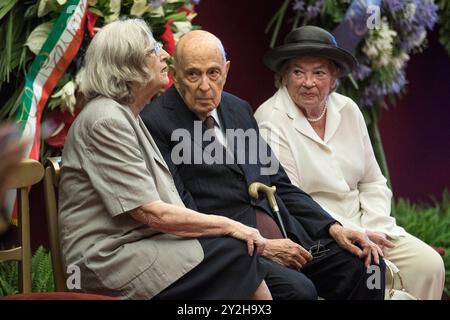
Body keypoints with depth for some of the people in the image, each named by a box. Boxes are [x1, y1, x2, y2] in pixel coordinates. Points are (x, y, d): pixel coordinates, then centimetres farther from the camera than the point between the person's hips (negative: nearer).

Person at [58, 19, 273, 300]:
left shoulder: (126, 116, 17)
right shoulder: (106, 121, -13)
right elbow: (152, 213, -17)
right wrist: (229, 225, -11)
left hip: (138, 245, 8)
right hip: (112, 261, -8)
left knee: (241, 253, -12)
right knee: (238, 253, -18)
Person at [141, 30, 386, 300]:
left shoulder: (239, 109, 17)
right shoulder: (155, 124, -7)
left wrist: (334, 229, 5)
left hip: (284, 237, 7)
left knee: (366, 265, -10)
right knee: (297, 289, -31)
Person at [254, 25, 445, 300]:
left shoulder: (348, 110, 7)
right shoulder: (271, 123, -10)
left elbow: (373, 183, 12)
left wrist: (372, 231, -7)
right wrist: (354, 236, -16)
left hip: (364, 227, 6)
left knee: (429, 265, -13)